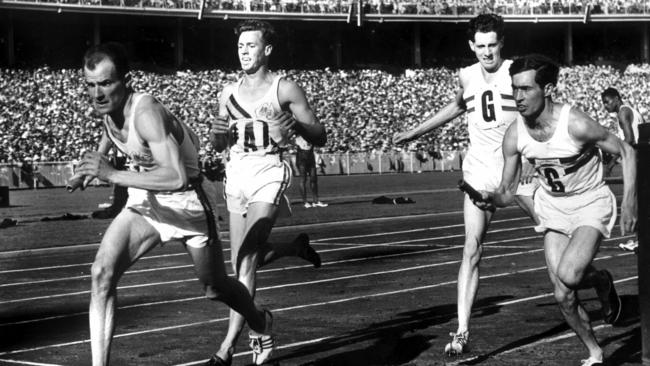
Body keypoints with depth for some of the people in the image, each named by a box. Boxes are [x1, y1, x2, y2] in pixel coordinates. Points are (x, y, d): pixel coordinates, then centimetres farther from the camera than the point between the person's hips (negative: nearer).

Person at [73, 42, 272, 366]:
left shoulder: (145, 111, -33)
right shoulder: (107, 106, -9)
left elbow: (177, 178, -45)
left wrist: (113, 175, -45)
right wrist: (94, 161, 6)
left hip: (186, 204, -6)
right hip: (144, 202, 6)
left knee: (216, 289, 16)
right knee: (102, 273, -17)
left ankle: (262, 324, 49)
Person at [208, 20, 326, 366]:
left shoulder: (285, 89, -1)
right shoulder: (229, 92, 13)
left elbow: (320, 137, 1)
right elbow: (217, 146, 20)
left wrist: (293, 125, -18)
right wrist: (218, 132, -3)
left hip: (268, 172, -6)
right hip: (236, 174, 6)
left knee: (245, 262, -16)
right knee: (241, 263, 10)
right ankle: (296, 247, 39)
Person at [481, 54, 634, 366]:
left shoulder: (576, 124, -28)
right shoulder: (514, 135, -14)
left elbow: (626, 152, -15)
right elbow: (508, 191, -5)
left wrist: (629, 202, -22)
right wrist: (491, 199, -28)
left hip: (591, 204, -4)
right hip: (553, 208, 5)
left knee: (569, 275, -28)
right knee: (563, 296, 1)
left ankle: (602, 280, 8)